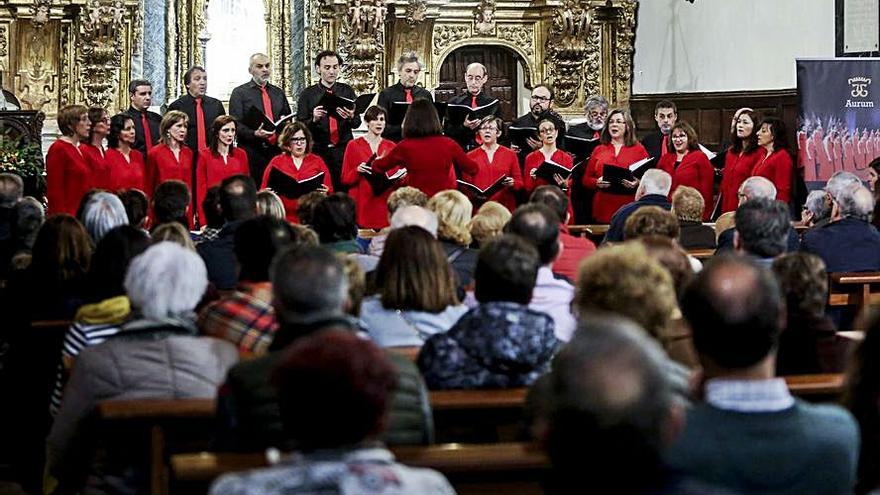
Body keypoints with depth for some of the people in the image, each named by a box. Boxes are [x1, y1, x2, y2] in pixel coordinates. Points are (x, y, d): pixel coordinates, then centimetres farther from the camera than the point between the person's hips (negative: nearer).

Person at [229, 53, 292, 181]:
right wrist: (254, 133, -21)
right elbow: (235, 124, -4)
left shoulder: (278, 92, 21)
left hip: (277, 151, 4)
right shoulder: (239, 93, 6)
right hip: (251, 153, -4)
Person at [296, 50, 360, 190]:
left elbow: (357, 123, 6)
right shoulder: (308, 94, 5)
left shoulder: (347, 91, 10)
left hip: (343, 151, 1)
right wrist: (313, 119, -18)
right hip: (318, 151, -1)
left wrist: (351, 117, -16)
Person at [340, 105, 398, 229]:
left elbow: (398, 179, 17)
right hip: (363, 205, -2)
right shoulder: (354, 145, 4)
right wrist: (357, 171, -16)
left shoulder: (391, 146, 12)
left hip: (385, 204, 2)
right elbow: (345, 179, 3)